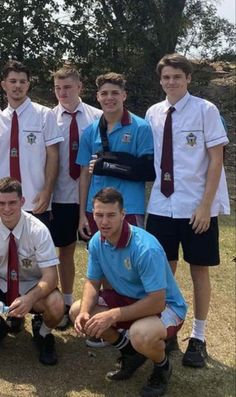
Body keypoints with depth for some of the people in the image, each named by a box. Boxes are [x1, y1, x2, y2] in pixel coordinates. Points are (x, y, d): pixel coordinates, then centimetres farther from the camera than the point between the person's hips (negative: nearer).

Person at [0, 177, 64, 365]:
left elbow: (50, 275, -25)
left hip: (32, 286, -2)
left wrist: (29, 299, -45)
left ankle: (43, 334, 3)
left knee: (56, 306, -34)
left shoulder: (37, 230, -22)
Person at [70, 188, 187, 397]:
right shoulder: (96, 242, -9)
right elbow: (93, 282, 2)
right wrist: (85, 312, -19)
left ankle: (163, 366, 0)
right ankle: (131, 353, 14)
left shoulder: (146, 248, -33)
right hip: (127, 298, 8)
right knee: (76, 311, -5)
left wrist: (112, 316, -32)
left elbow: (157, 301, -33)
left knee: (141, 334, -39)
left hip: (165, 305, -7)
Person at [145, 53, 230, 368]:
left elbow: (216, 161, -8)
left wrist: (205, 206, -13)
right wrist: (150, 194, 1)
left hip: (197, 207, -3)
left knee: (199, 270, 8)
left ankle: (198, 337, 22)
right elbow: (150, 160, 10)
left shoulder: (205, 110, -7)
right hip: (161, 206, 4)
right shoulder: (153, 113, 6)